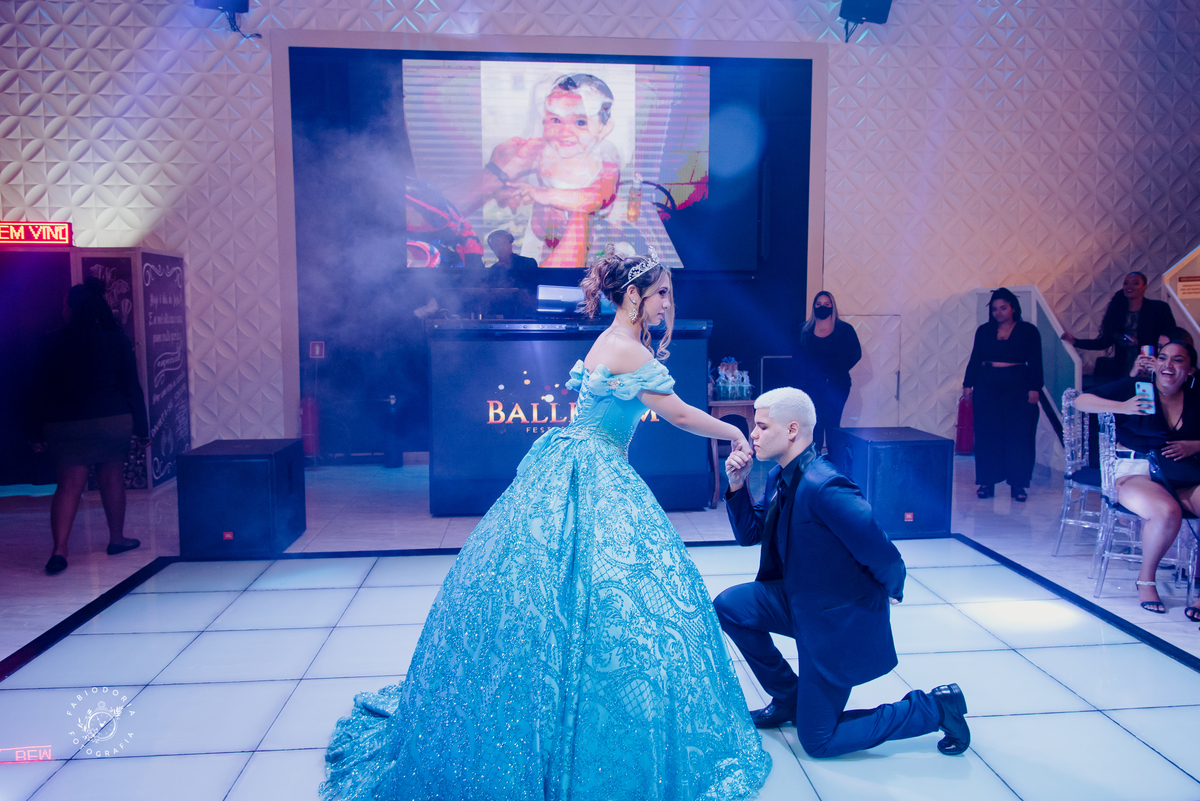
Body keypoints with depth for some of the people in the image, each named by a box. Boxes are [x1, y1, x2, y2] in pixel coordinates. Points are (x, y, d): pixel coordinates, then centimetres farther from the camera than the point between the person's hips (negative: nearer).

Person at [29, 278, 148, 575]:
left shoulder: (51, 344, -3)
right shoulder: (117, 341, -2)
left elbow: (41, 391, 0)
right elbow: (132, 386, -1)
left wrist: (38, 432, 7)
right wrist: (141, 426, 4)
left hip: (65, 425, 0)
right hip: (114, 422, 0)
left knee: (69, 484, 2)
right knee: (112, 478, 13)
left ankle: (59, 550, -11)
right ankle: (117, 538, 25)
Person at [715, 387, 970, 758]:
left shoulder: (823, 487, -31)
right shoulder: (779, 477, -1)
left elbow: (885, 558, -29)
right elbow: (749, 534, 9)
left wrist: (891, 590, -7)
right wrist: (737, 485, -7)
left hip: (840, 619, -8)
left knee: (818, 740, 2)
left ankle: (935, 707, 14)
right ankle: (788, 697, 17)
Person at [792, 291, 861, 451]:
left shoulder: (844, 329, 3)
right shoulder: (805, 330, 8)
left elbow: (856, 354, 4)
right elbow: (799, 357, 9)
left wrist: (839, 371, -1)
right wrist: (801, 382, -2)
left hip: (836, 385, -2)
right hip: (812, 385, 2)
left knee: (832, 425, -4)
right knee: (815, 426, 2)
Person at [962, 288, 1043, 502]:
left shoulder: (1028, 331, 3)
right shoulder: (984, 330, 10)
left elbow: (1035, 363, -1)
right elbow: (974, 359, 10)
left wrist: (1034, 388, -9)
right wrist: (968, 384, 4)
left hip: (1018, 387, -2)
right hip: (987, 387, 2)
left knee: (1018, 435, -2)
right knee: (987, 435, 1)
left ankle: (1018, 484, 4)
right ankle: (986, 482, 7)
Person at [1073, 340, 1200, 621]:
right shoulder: (1134, 388, 3)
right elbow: (1081, 401, -1)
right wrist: (1122, 407, -14)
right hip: (1136, 472, -4)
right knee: (1167, 511, -35)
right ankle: (1146, 579, -7)